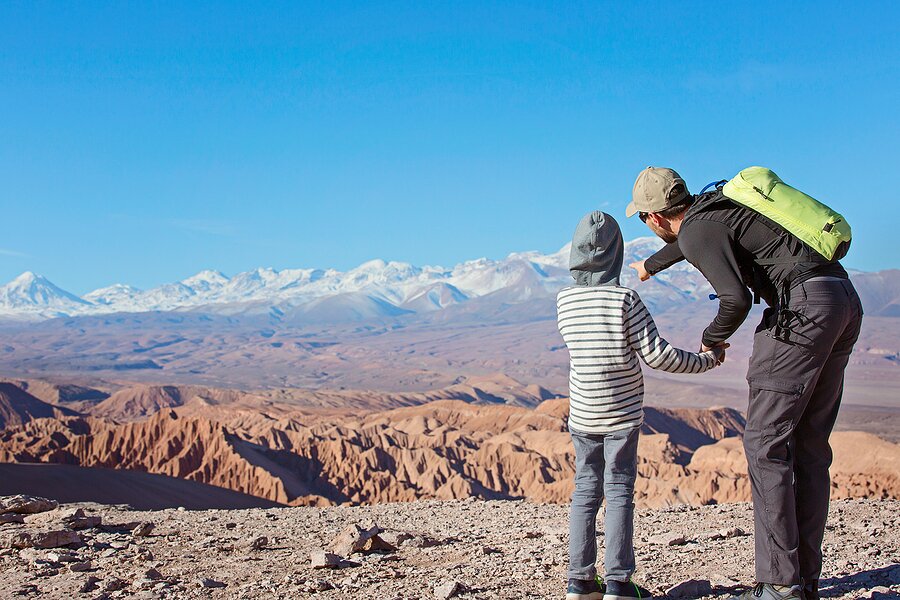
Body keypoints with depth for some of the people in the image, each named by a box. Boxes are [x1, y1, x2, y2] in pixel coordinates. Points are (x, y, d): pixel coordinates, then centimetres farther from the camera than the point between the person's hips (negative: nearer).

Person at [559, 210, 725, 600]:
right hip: (622, 414, -4)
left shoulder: (564, 301, 0)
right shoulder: (625, 300, -13)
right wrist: (705, 360, 0)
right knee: (619, 492, 2)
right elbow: (656, 355, -12)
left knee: (585, 491, 9)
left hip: (582, 416, 4)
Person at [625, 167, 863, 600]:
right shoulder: (714, 206, 23)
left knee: (766, 442, -6)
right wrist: (651, 266, 66)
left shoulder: (697, 230, -6)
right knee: (808, 445, 10)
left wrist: (711, 340, 2)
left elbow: (736, 299, -18)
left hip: (803, 305, -10)